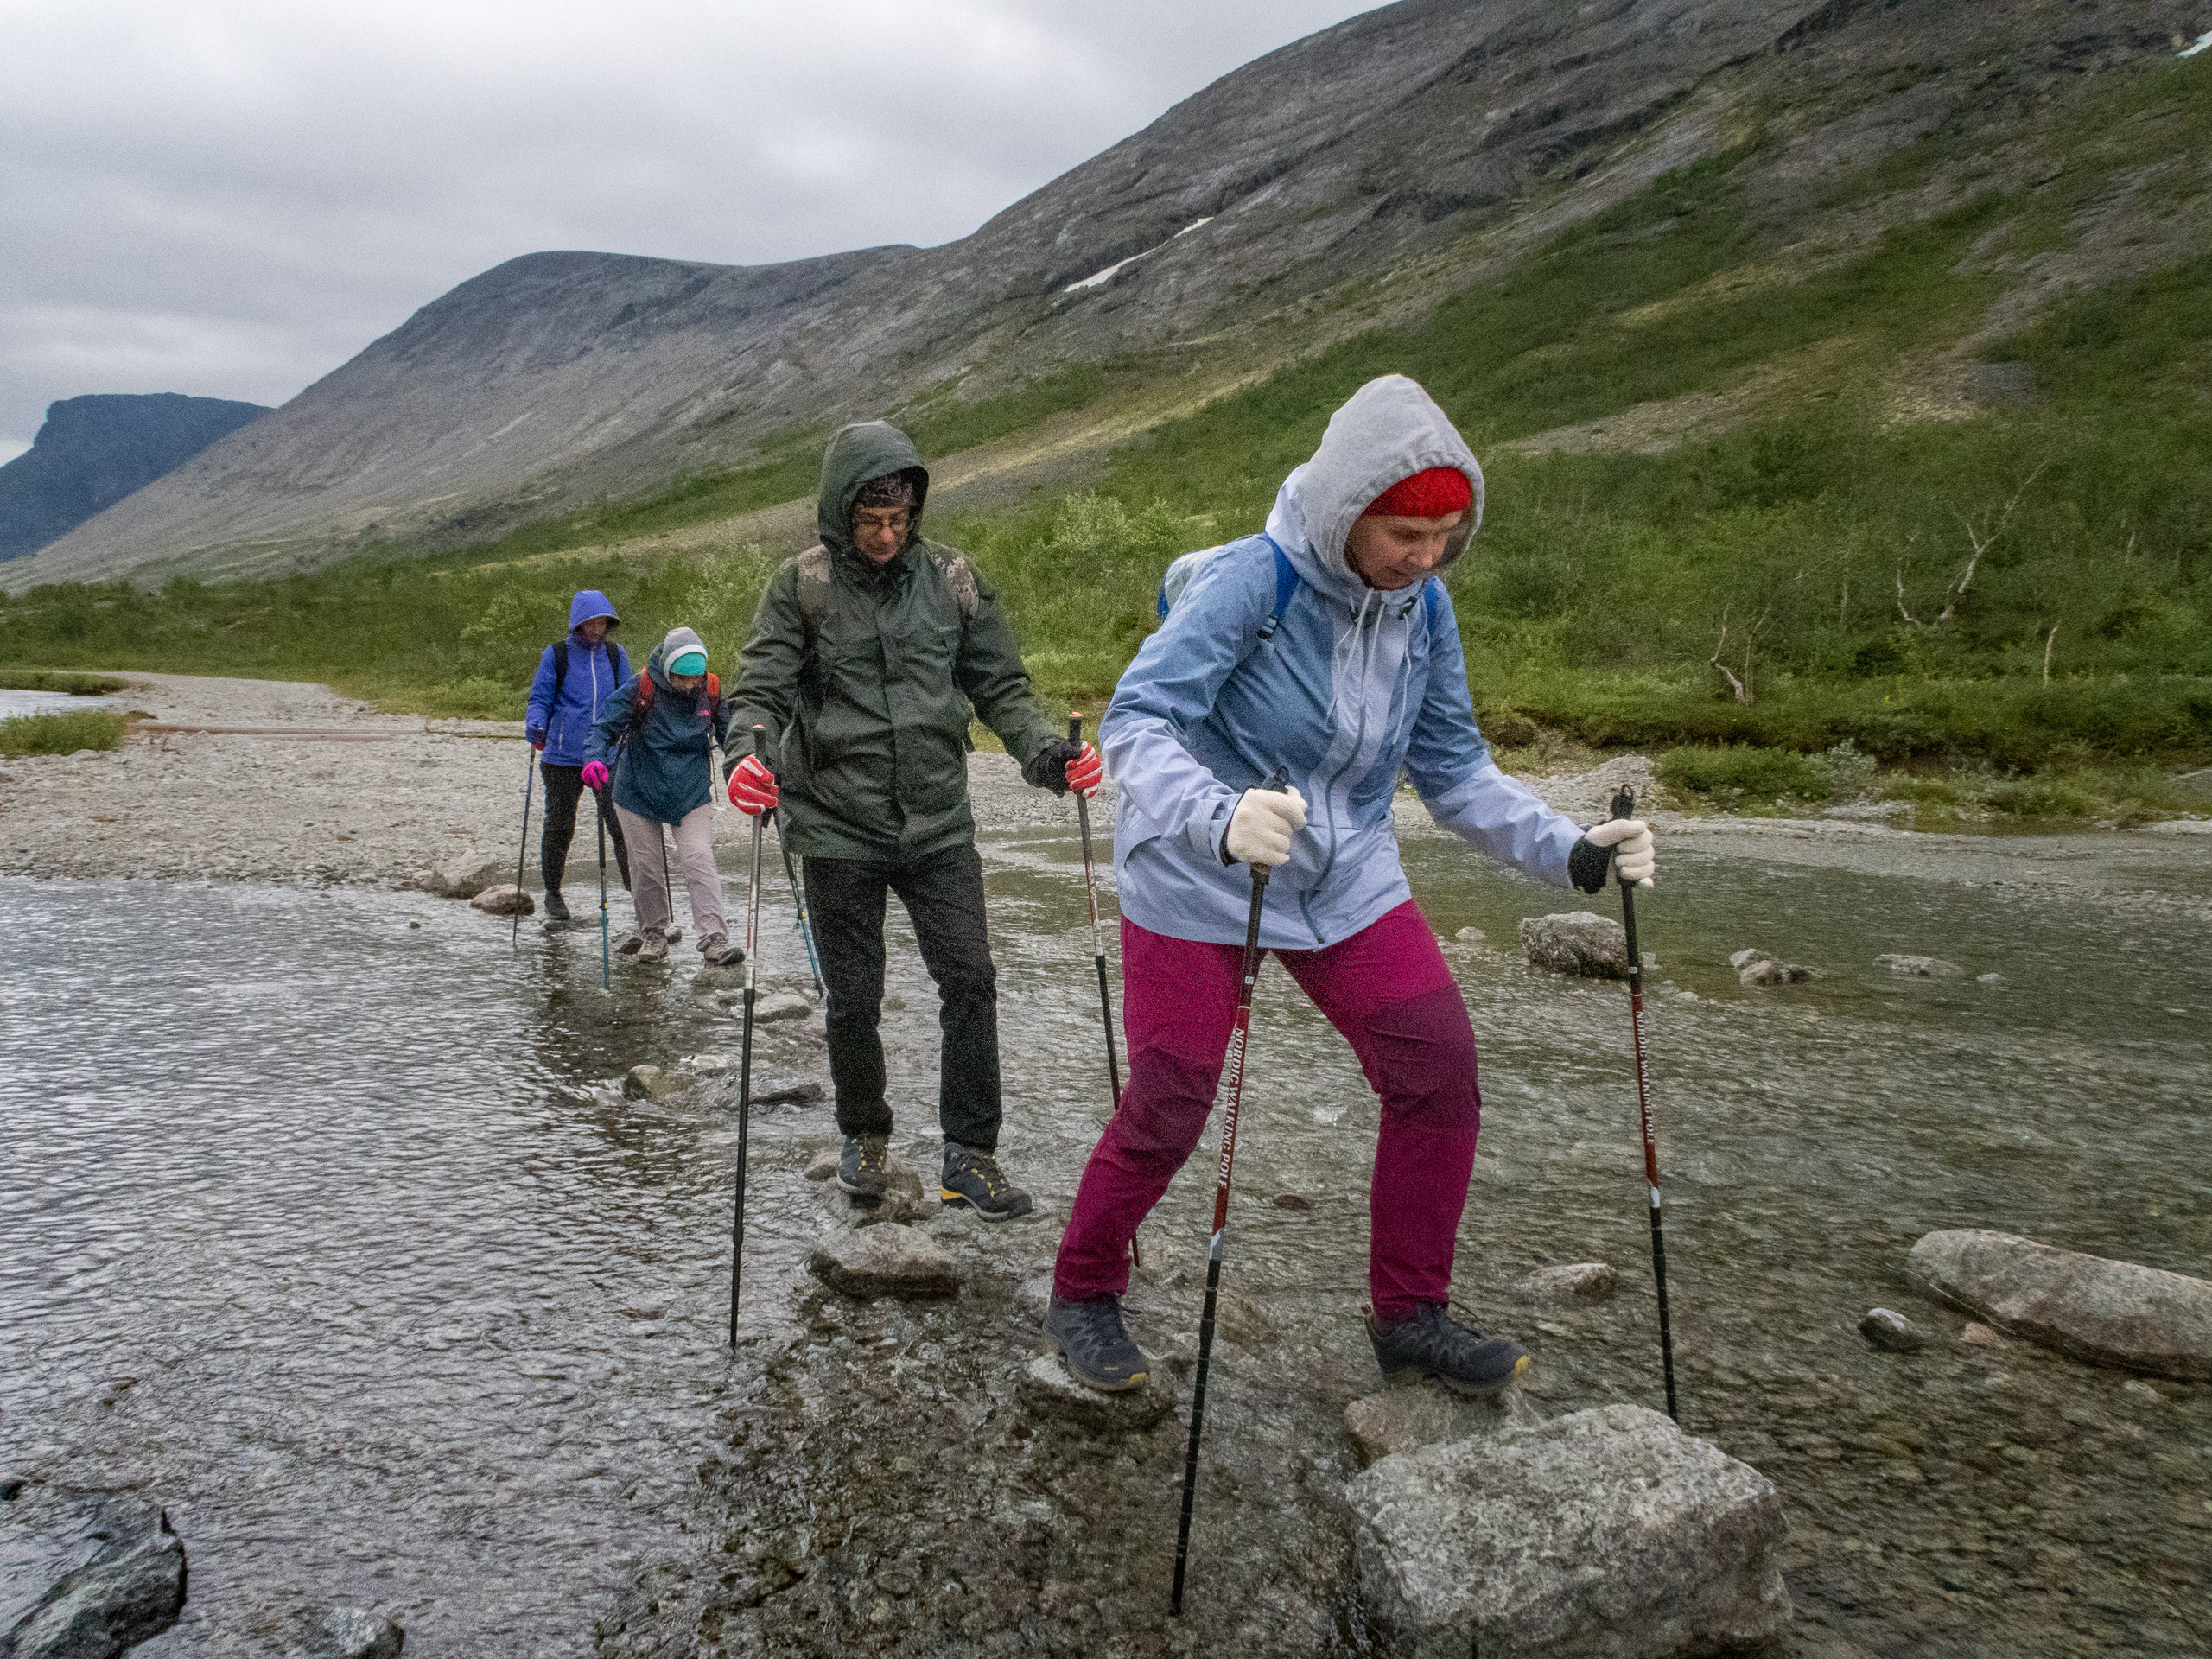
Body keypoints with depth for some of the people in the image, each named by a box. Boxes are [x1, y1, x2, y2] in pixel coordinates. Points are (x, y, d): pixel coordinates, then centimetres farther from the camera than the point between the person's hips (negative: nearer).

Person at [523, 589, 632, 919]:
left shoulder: (615, 655, 8)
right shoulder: (557, 655, 0)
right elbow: (540, 698, 2)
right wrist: (535, 724, -17)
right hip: (563, 758, -1)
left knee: (623, 825, -9)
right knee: (559, 827, 11)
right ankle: (553, 894, 28)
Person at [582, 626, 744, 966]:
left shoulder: (711, 690, -7)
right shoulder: (640, 688, -16)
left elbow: (727, 734, 5)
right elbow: (606, 726, -13)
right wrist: (594, 759, -31)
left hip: (693, 794, 1)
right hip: (639, 792, -1)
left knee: (699, 862, -12)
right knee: (647, 867, 8)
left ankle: (714, 938, -14)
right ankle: (653, 934, 26)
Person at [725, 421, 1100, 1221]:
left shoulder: (951, 577, 3)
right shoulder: (801, 586, -3)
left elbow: (999, 687, 6)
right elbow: (761, 690, -7)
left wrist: (1045, 751, -11)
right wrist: (750, 757, -28)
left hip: (938, 823, 1)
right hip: (839, 826, -1)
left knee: (969, 978, -5)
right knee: (854, 998, 8)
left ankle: (970, 1154, 8)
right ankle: (865, 1136, 32)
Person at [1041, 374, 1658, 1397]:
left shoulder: (1425, 608, -3)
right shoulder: (1251, 581, -23)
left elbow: (1452, 767, 4)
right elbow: (1137, 720, -30)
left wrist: (1569, 851, -8)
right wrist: (1220, 820, -49)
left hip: (1347, 882, 6)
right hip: (1196, 887, -5)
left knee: (1440, 1071, -2)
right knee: (1168, 1109, 0)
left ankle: (1410, 1318, 16)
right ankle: (1081, 1294, 27)